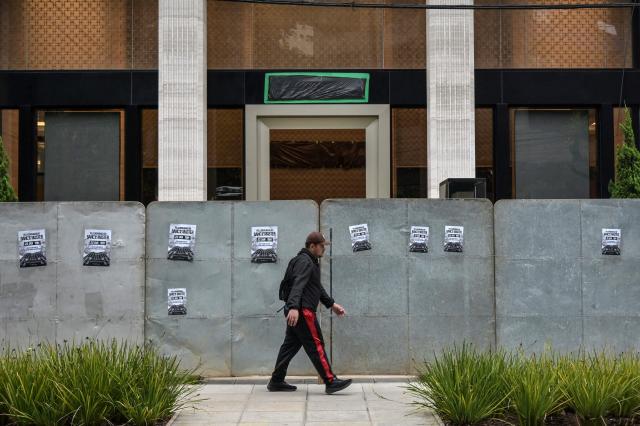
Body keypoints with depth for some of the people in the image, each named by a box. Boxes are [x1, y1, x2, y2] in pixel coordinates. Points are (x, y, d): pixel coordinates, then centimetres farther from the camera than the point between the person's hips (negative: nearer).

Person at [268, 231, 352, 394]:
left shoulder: (311, 262, 23)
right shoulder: (305, 261, -11)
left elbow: (317, 287, 32)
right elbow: (298, 285, -26)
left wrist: (331, 304, 31)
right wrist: (294, 307, -39)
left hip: (296, 311, 11)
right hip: (302, 311, -11)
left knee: (290, 345, 11)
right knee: (316, 345, -8)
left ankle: (276, 381, 15)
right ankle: (330, 382, -6)